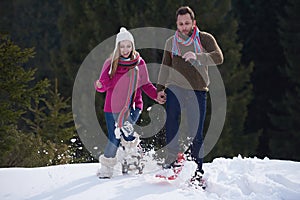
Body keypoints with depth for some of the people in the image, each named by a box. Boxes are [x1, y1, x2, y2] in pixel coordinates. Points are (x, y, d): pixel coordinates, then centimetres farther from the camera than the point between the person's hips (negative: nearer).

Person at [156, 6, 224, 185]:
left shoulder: (205, 39, 4)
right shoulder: (171, 42, 14)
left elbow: (218, 57, -12)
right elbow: (165, 67, 22)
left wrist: (197, 57, -27)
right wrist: (160, 88, 12)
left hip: (197, 91, -2)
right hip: (175, 89, 2)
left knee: (196, 134, -3)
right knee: (172, 127, -16)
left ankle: (198, 170, 6)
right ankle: (171, 162, -15)